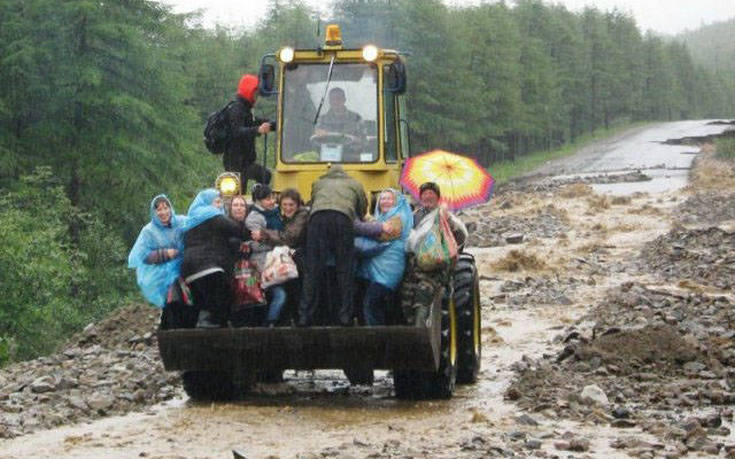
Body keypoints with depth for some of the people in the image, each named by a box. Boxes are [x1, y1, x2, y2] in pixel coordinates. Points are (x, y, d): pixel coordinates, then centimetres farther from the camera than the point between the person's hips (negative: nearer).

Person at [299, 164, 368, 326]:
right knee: (345, 269, 5)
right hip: (343, 217, -1)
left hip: (317, 217, 1)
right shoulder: (355, 185, 32)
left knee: (313, 269, -1)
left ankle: (304, 316, -7)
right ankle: (345, 315, -1)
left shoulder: (318, 183, 35)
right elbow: (363, 211, 36)